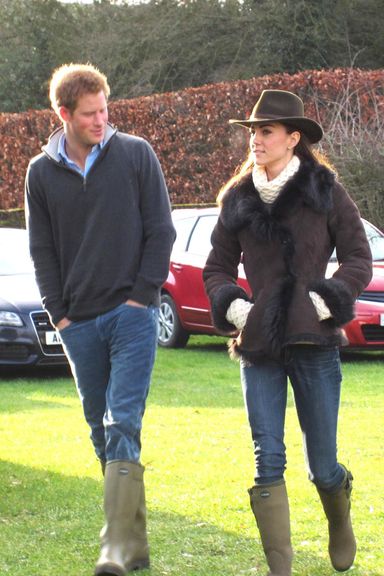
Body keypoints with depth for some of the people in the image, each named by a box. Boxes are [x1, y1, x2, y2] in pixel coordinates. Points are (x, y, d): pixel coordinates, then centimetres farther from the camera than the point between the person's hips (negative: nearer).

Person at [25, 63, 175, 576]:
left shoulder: (136, 154, 0)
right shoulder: (41, 172, 6)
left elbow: (161, 231, 1)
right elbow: (42, 251, 10)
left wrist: (141, 297, -6)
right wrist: (60, 313, 1)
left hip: (132, 315, -3)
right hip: (79, 323, 4)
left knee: (122, 427, -14)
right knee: (102, 434, 7)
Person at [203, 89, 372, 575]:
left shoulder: (325, 192, 0)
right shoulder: (237, 199, 8)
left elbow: (358, 258, 4)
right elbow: (217, 266, 16)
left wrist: (331, 298, -10)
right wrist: (231, 304, -3)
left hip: (314, 341, -2)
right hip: (258, 345, 2)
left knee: (323, 466, 4)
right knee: (268, 461, -7)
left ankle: (340, 523, 37)